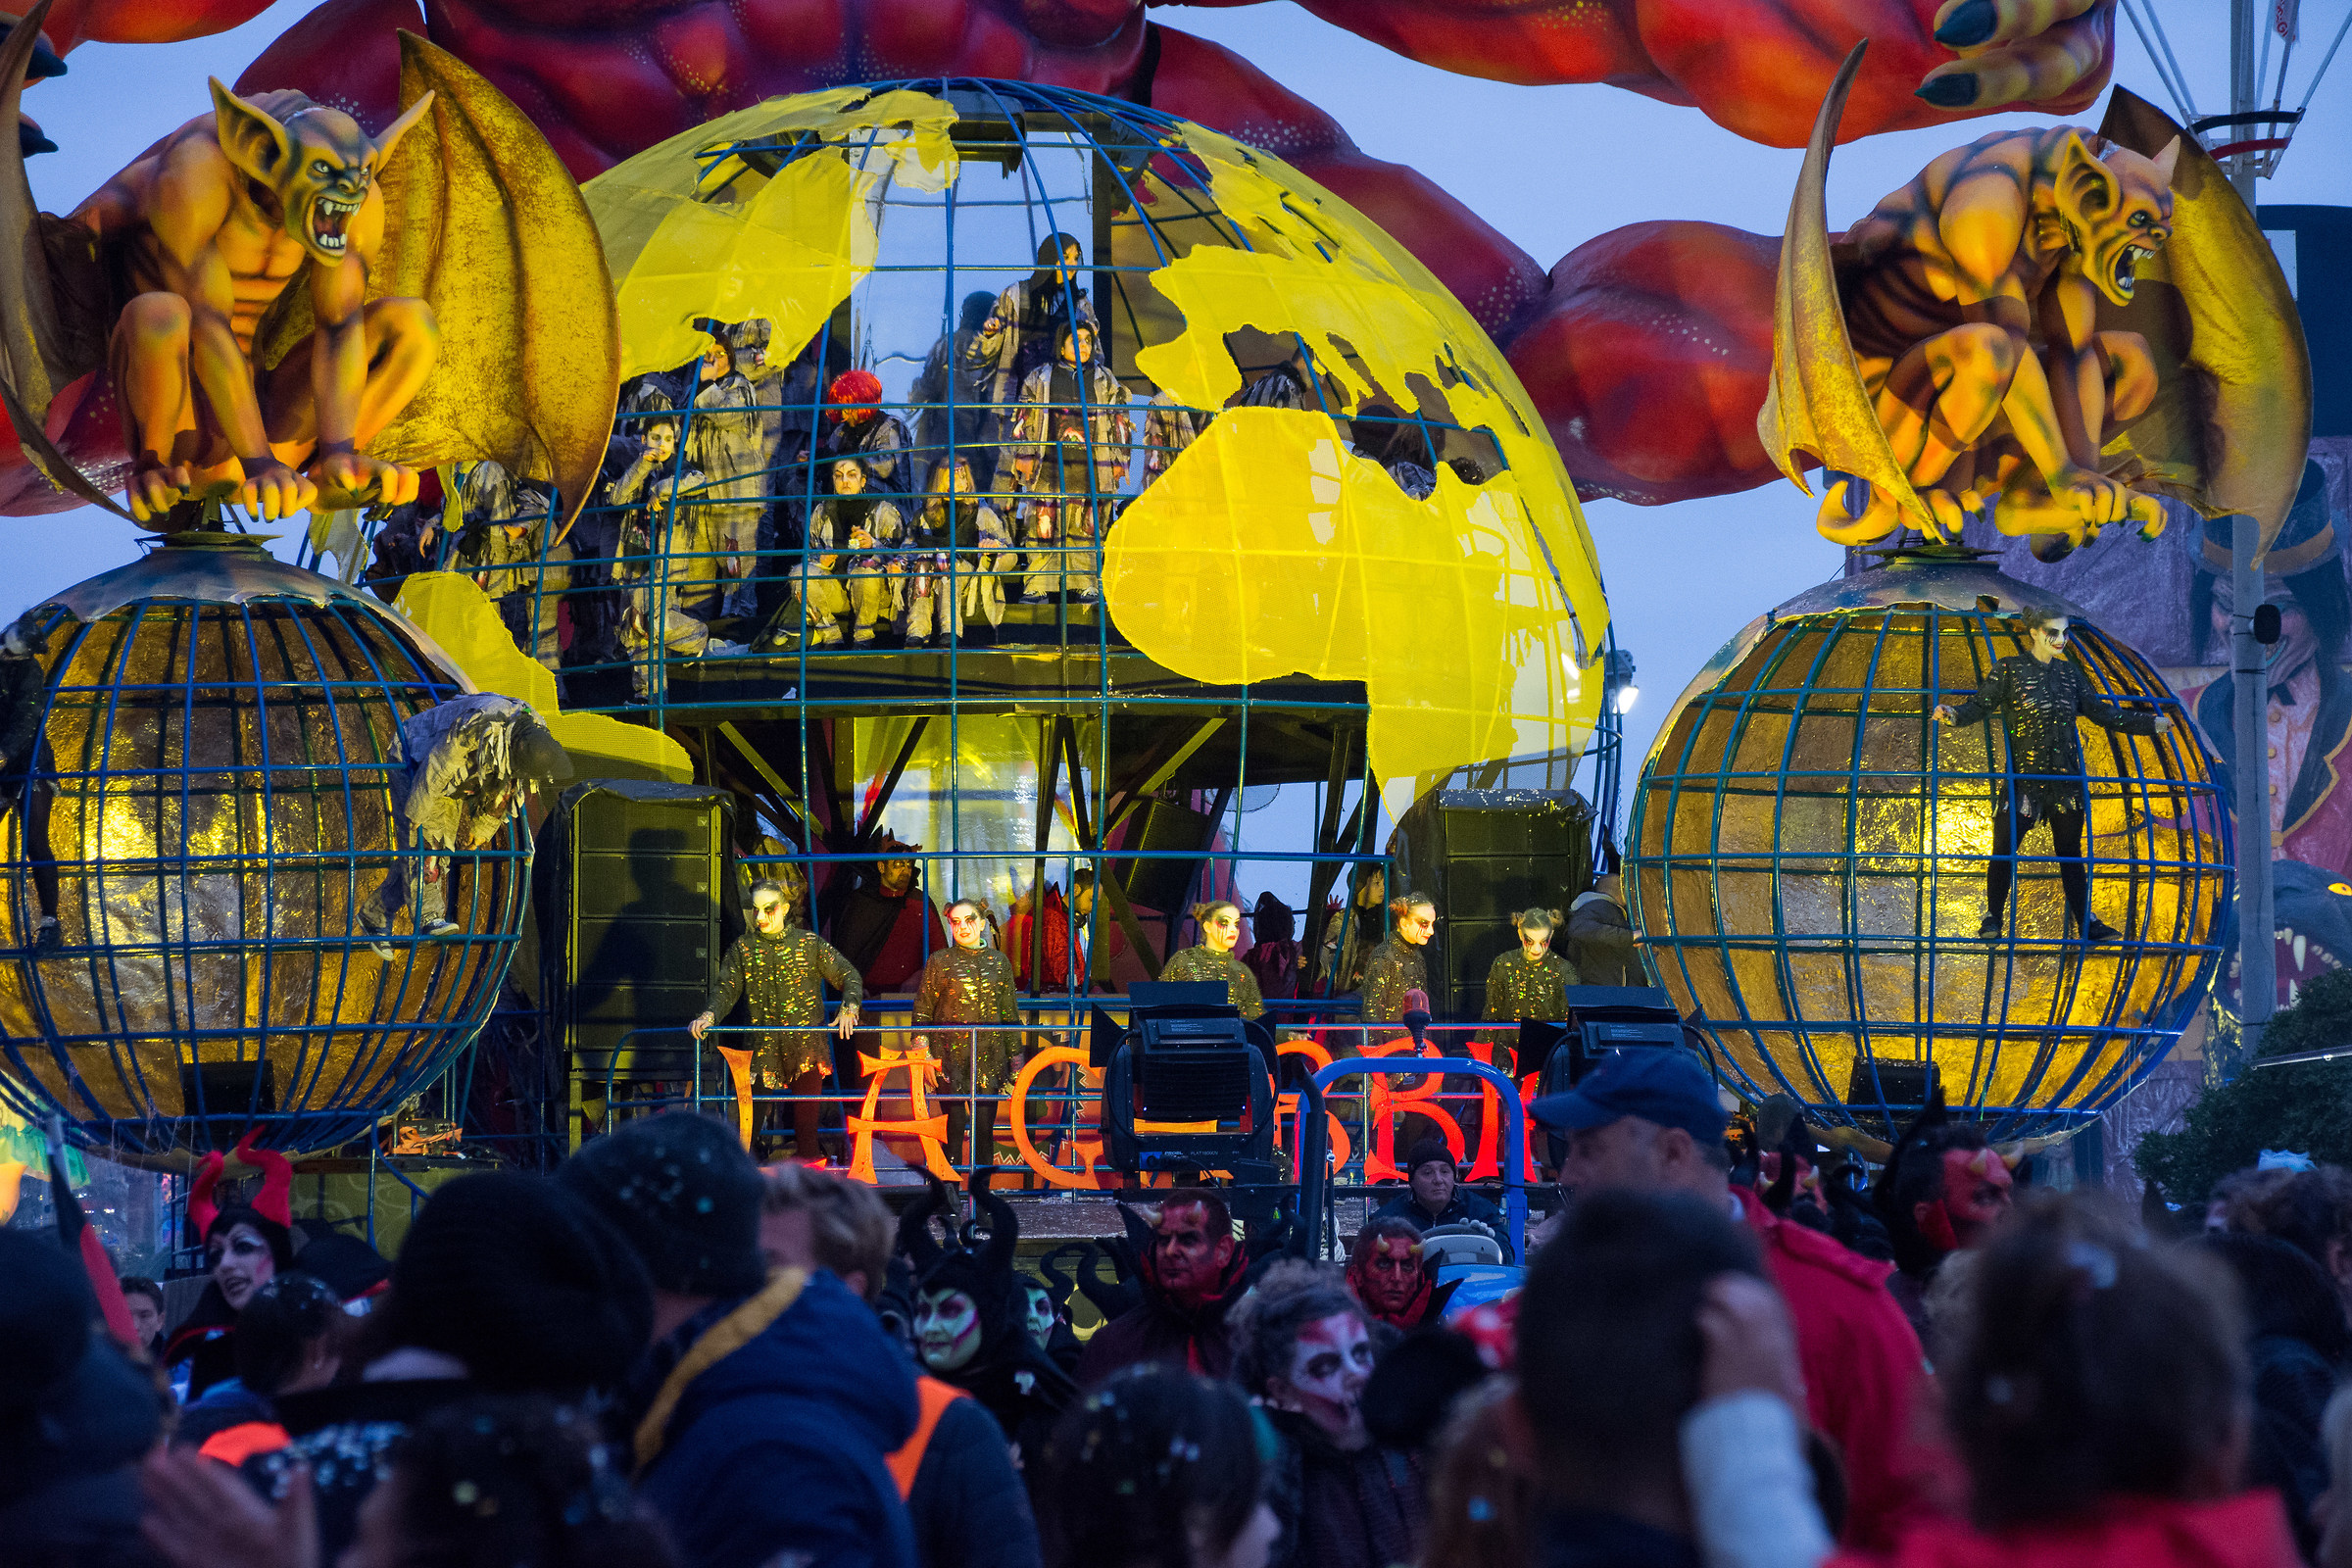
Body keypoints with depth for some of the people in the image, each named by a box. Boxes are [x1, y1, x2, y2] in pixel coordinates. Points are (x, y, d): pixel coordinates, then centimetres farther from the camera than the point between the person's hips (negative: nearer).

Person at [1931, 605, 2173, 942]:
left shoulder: (2069, 673, 12)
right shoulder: (2010, 670, -1)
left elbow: (2101, 713, 18)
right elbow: (1981, 706, -8)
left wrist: (2151, 724, 19)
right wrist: (1953, 714, -29)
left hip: (2066, 776, 4)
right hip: (2023, 775, -4)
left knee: (2070, 852, 9)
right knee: (2004, 848, -5)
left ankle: (2086, 923, 15)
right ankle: (1992, 918, 9)